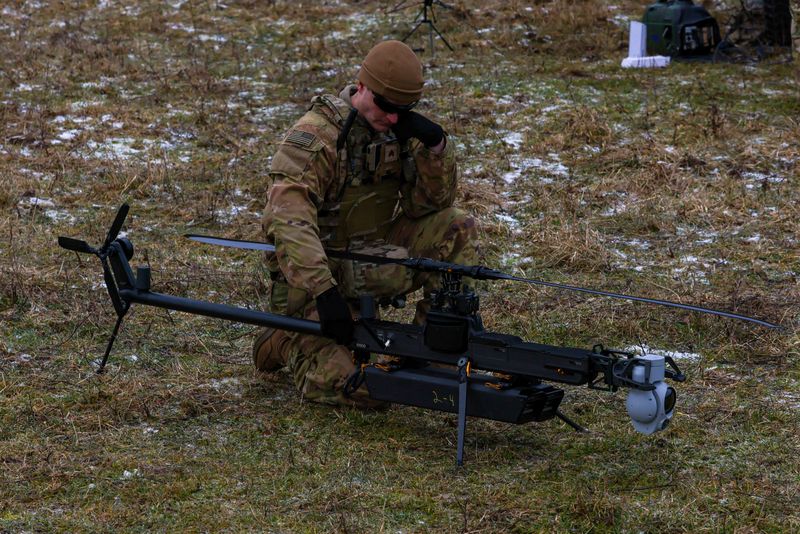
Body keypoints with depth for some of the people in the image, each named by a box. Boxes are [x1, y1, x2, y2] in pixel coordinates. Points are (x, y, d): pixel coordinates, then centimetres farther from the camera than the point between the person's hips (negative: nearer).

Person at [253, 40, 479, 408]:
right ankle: (288, 342, 7)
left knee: (456, 230, -8)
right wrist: (324, 292, -41)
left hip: (372, 264, 7)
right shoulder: (314, 136, -20)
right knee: (356, 388, -23)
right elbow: (287, 221, -31)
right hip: (316, 273, -7)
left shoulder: (399, 129, 2)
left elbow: (431, 204, 3)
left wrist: (435, 146, -15)